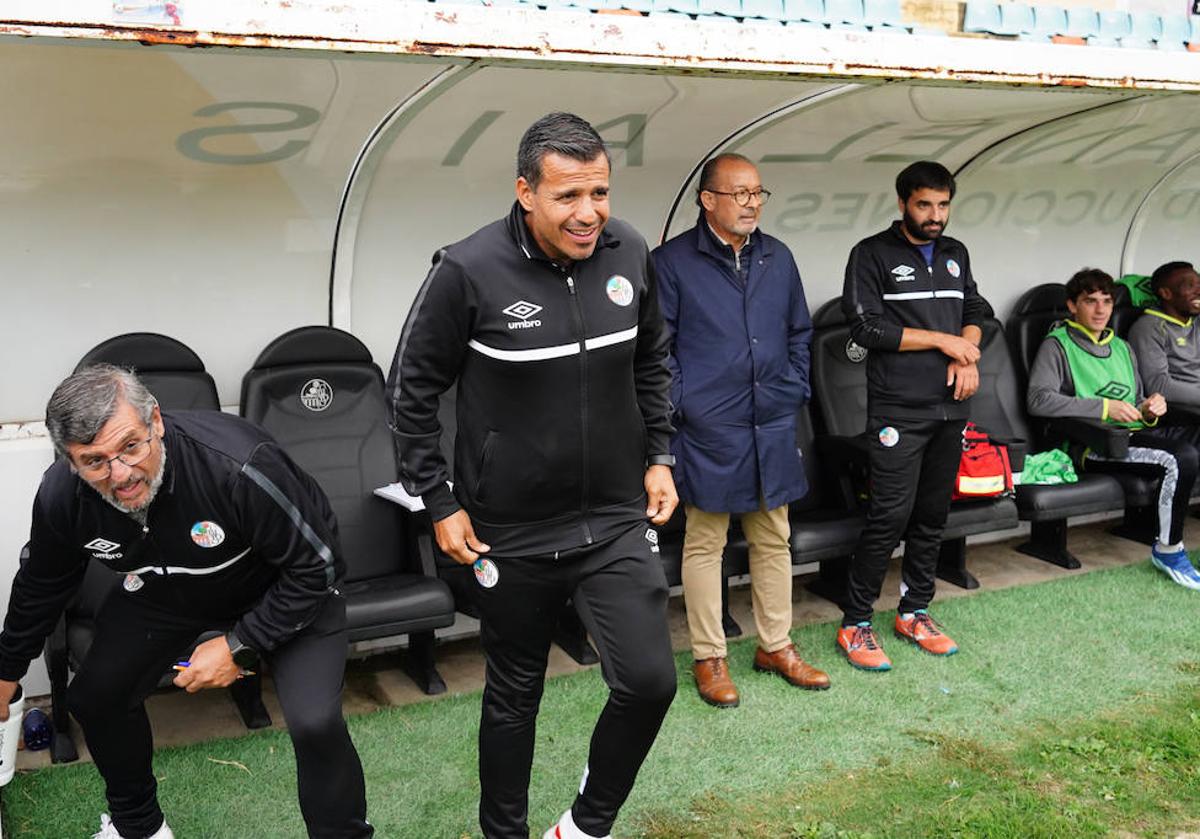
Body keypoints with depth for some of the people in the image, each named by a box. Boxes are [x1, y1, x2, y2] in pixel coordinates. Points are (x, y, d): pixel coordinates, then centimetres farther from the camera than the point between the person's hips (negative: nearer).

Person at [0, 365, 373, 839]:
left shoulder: (238, 464, -40)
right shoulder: (61, 497, -21)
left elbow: (316, 567, -27)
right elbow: (41, 586, 3)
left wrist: (240, 646, -25)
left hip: (285, 590, -5)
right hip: (164, 594, 5)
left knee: (314, 723, -22)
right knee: (93, 698, 3)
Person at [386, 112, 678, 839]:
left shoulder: (630, 254, -4)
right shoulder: (469, 271, -17)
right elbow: (414, 391, -6)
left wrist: (659, 457, 9)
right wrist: (440, 502, -6)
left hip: (617, 519, 3)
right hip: (512, 532, -3)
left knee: (650, 682, -4)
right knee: (515, 694, 14)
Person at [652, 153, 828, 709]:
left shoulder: (778, 258, 10)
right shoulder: (673, 262, -6)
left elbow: (800, 333, 19)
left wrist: (794, 392, 11)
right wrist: (680, 407, -10)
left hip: (772, 428, 5)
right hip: (708, 432, -5)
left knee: (774, 540, 14)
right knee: (705, 545, 5)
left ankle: (776, 646, 28)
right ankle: (708, 658, 17)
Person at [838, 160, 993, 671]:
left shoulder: (955, 254, 16)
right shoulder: (873, 254, -3)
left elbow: (975, 312, 20)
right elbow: (866, 329, -12)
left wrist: (967, 356, -2)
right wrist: (942, 341, -9)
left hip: (950, 408, 6)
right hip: (897, 411, -6)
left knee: (933, 515, 10)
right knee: (891, 515, -9)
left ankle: (914, 613, 23)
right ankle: (855, 624, 2)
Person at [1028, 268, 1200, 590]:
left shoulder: (1122, 348, 27)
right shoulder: (1057, 345, 3)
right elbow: (1038, 399, -13)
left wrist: (1149, 410, 7)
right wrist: (1104, 407, -15)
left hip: (1135, 434, 7)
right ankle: (1167, 550, -13)